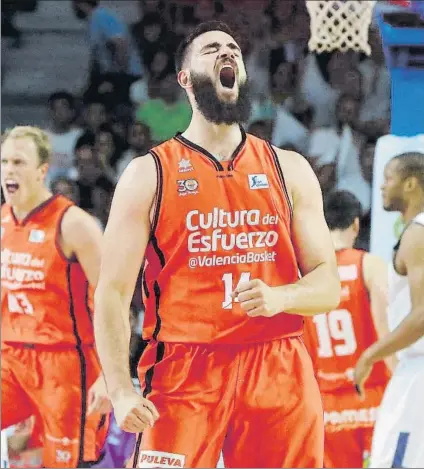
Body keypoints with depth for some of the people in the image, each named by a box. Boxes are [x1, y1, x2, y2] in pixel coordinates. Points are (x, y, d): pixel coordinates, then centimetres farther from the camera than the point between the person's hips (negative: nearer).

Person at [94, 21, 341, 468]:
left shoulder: (289, 169, 12)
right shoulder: (149, 174, 4)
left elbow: (328, 285, 10)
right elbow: (113, 292, -1)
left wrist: (280, 297, -13)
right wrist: (120, 392, -15)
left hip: (280, 371, 3)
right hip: (183, 375, -3)